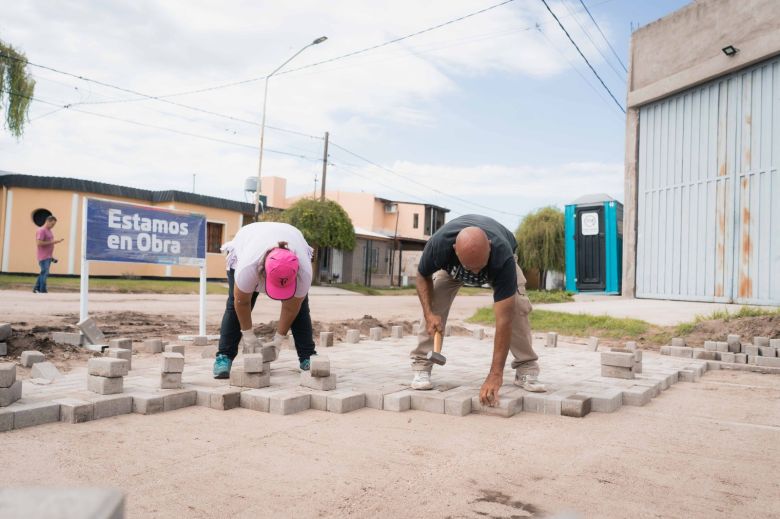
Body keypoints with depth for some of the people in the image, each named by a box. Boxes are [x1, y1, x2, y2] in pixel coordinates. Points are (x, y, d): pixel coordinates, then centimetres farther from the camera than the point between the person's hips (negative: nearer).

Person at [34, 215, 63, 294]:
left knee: (43, 273, 13)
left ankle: (36, 289, 20)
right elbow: (39, 243, -21)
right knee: (44, 273, -8)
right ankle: (42, 290, -4)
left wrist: (57, 241, 13)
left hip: (48, 257, 9)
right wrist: (51, 242, -21)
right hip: (43, 257, -9)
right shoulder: (41, 230, -12)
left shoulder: (49, 231, 18)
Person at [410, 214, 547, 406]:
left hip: (497, 261, -1)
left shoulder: (502, 256, -46)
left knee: (518, 307, -23)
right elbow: (423, 276, -18)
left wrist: (496, 374, -48)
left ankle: (526, 369, -7)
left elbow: (504, 318, -45)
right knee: (435, 302, -22)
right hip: (451, 264, 1)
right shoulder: (438, 244, -42)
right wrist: (429, 314, -34)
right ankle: (421, 365, -9)